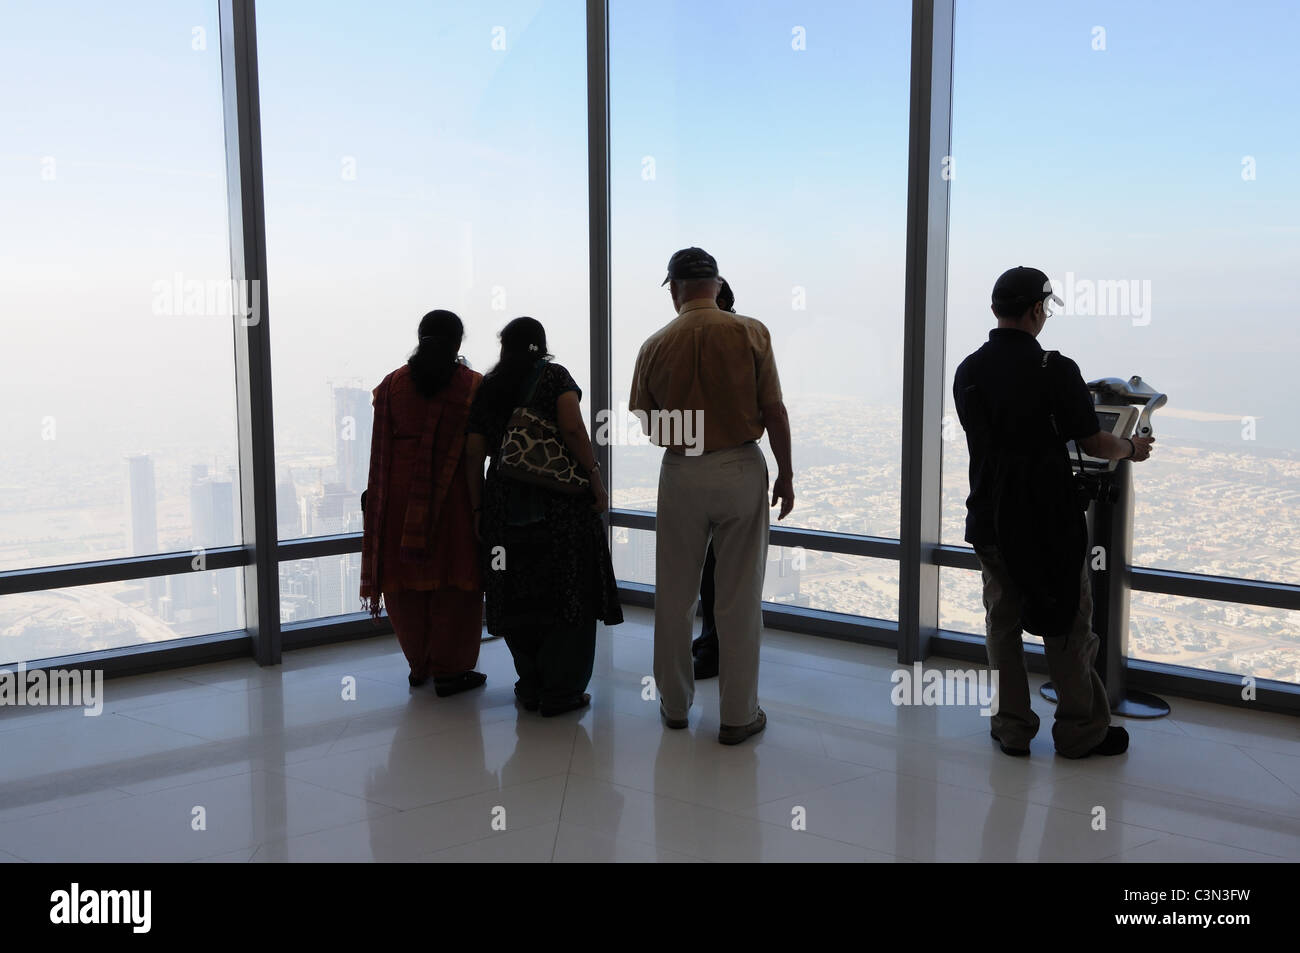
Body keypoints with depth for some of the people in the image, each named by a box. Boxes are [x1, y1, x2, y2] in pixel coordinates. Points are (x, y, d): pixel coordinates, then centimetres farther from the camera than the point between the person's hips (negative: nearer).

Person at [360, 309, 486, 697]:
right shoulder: (473, 386, -6)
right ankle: (449, 670, 9)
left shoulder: (393, 384, 1)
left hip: (401, 497, 3)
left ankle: (419, 665, 24)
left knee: (407, 580, 14)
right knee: (454, 582, 6)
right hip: (454, 497, -3)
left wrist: (374, 501, 8)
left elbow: (381, 451, 2)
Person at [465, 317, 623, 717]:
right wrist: (596, 479, -10)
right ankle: (561, 693, 4)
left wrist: (479, 510, 14)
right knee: (568, 593, 3)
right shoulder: (554, 376, 1)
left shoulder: (486, 389, 11)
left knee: (519, 598, 11)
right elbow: (573, 430, -15)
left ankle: (531, 688, 19)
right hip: (560, 504, -4)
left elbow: (474, 457, 8)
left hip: (505, 507, 4)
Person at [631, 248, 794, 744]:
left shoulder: (656, 345, -2)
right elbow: (775, 411, -7)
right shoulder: (751, 333, -6)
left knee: (674, 596, 13)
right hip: (741, 471, -1)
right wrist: (785, 473, 4)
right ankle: (738, 714, 11)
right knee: (739, 599, 5)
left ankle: (675, 704, 24)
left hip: (680, 475, 1)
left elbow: (646, 426, 4)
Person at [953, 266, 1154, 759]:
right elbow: (1092, 443, -11)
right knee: (1066, 622, 8)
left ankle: (1011, 728, 18)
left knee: (1002, 621, 13)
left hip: (990, 516, 5)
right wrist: (1132, 449, 10)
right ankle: (1081, 731, 17)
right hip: (1048, 518, -4)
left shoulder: (967, 372, 2)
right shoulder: (1055, 369, -16)